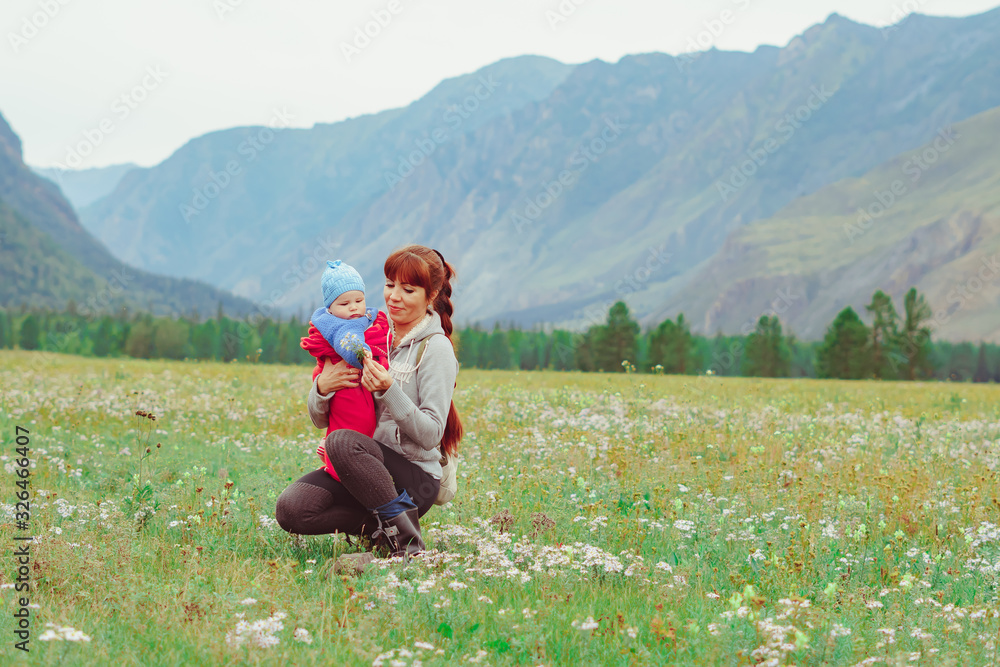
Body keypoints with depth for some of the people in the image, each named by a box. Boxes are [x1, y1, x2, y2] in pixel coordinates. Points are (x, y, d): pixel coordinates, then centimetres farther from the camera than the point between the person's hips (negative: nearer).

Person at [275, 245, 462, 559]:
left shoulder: (435, 349, -6)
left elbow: (431, 434, -14)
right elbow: (319, 419, 9)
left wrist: (389, 391, -27)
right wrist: (322, 388, -14)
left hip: (415, 478, -5)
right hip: (365, 469, 5)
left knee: (342, 441, -34)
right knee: (290, 509, -20)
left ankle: (405, 533, -19)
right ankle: (379, 524, -2)